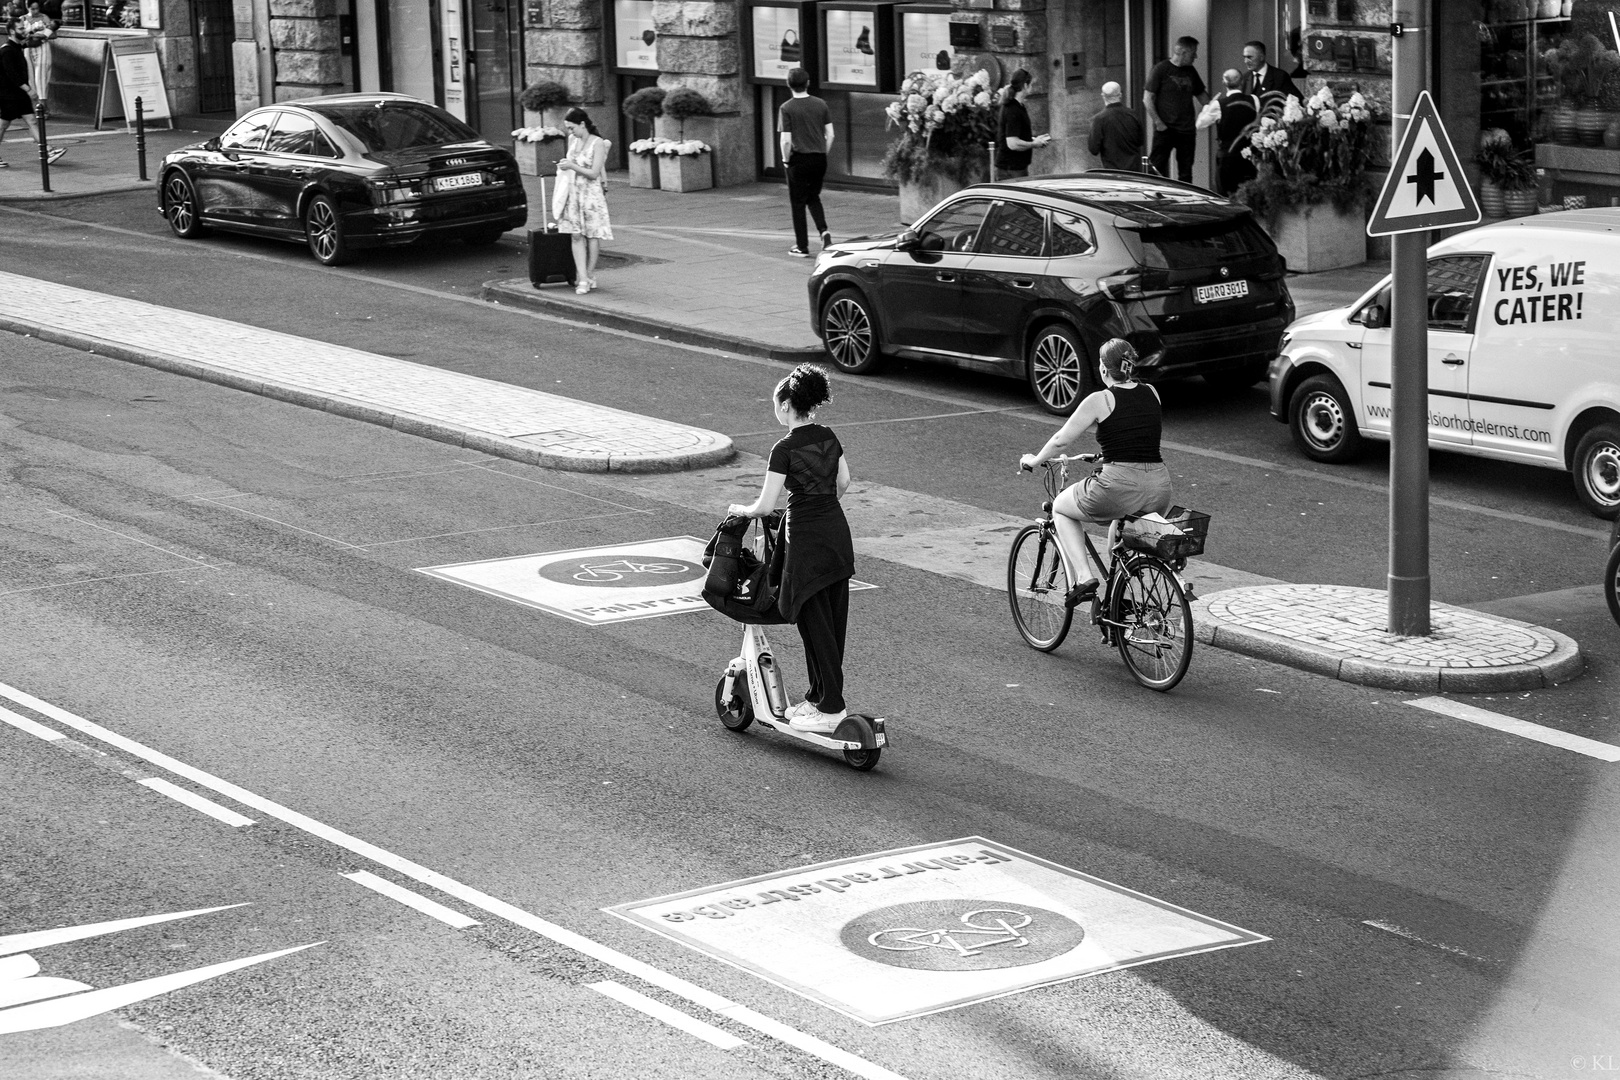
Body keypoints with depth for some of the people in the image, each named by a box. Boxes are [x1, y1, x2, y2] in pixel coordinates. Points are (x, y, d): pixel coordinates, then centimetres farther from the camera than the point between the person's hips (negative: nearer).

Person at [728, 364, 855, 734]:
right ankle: (818, 697, 24)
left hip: (807, 538, -7)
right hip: (838, 532, 7)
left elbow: (765, 506, -15)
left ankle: (831, 709, 1)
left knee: (815, 624, -1)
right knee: (832, 623, 13)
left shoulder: (785, 449, -15)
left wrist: (741, 509, 5)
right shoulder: (828, 437, 5)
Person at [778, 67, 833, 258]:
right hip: (819, 159, 4)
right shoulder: (820, 105, 1)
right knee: (814, 198, 22)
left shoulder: (786, 108, -10)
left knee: (798, 203, 7)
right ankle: (824, 231, 0)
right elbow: (830, 134, 2)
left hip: (799, 159, -4)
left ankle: (802, 247, 9)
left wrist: (785, 160, 0)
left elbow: (786, 140, -14)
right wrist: (823, 154, 14)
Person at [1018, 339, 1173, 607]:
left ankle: (1086, 578, 6)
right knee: (1120, 520, 39)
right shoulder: (1152, 394, 11)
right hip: (1159, 492, 6)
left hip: (1119, 486, -6)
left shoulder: (1100, 400, -3)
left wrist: (1034, 460, 18)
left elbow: (1061, 441, -1)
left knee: (1061, 508, 22)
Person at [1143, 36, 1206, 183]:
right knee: (1157, 169, -5)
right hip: (1165, 129, -5)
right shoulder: (1160, 69, -6)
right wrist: (1158, 123, -12)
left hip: (1187, 130, 5)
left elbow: (1200, 96, 22)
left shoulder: (1191, 71, 12)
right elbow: (1147, 99, -8)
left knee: (1185, 172, 8)